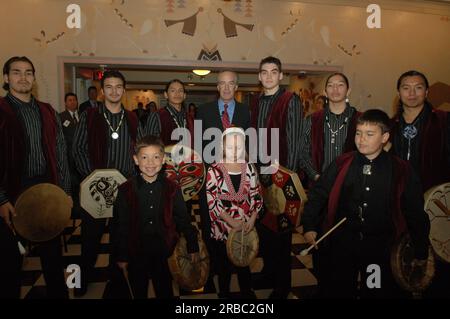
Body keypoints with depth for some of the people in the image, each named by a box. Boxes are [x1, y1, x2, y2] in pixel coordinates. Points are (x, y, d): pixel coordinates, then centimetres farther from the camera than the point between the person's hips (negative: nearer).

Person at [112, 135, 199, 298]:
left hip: (164, 254, 0)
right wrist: (121, 256, -1)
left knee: (165, 292, 16)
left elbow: (183, 220, 1)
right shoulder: (126, 190, -8)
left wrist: (193, 247, 4)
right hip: (136, 255, 0)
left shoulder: (172, 189, -6)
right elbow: (120, 225, -3)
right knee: (139, 292, 19)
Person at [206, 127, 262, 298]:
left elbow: (257, 197, 3)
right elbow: (212, 202, -14)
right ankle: (224, 293, 40)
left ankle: (247, 292, 42)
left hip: (246, 227, 2)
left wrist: (252, 219, -10)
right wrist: (232, 222, -18)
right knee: (224, 265, 17)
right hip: (222, 228, -2)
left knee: (244, 263, 19)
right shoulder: (214, 170, -11)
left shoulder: (250, 168, -2)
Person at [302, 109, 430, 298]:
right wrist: (310, 226, -5)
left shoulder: (401, 171, -3)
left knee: (379, 293, 15)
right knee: (336, 292, 13)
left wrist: (421, 252, 7)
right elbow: (318, 194, 2)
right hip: (342, 243, 1)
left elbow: (415, 213, 3)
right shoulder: (342, 164, -2)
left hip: (381, 247, 0)